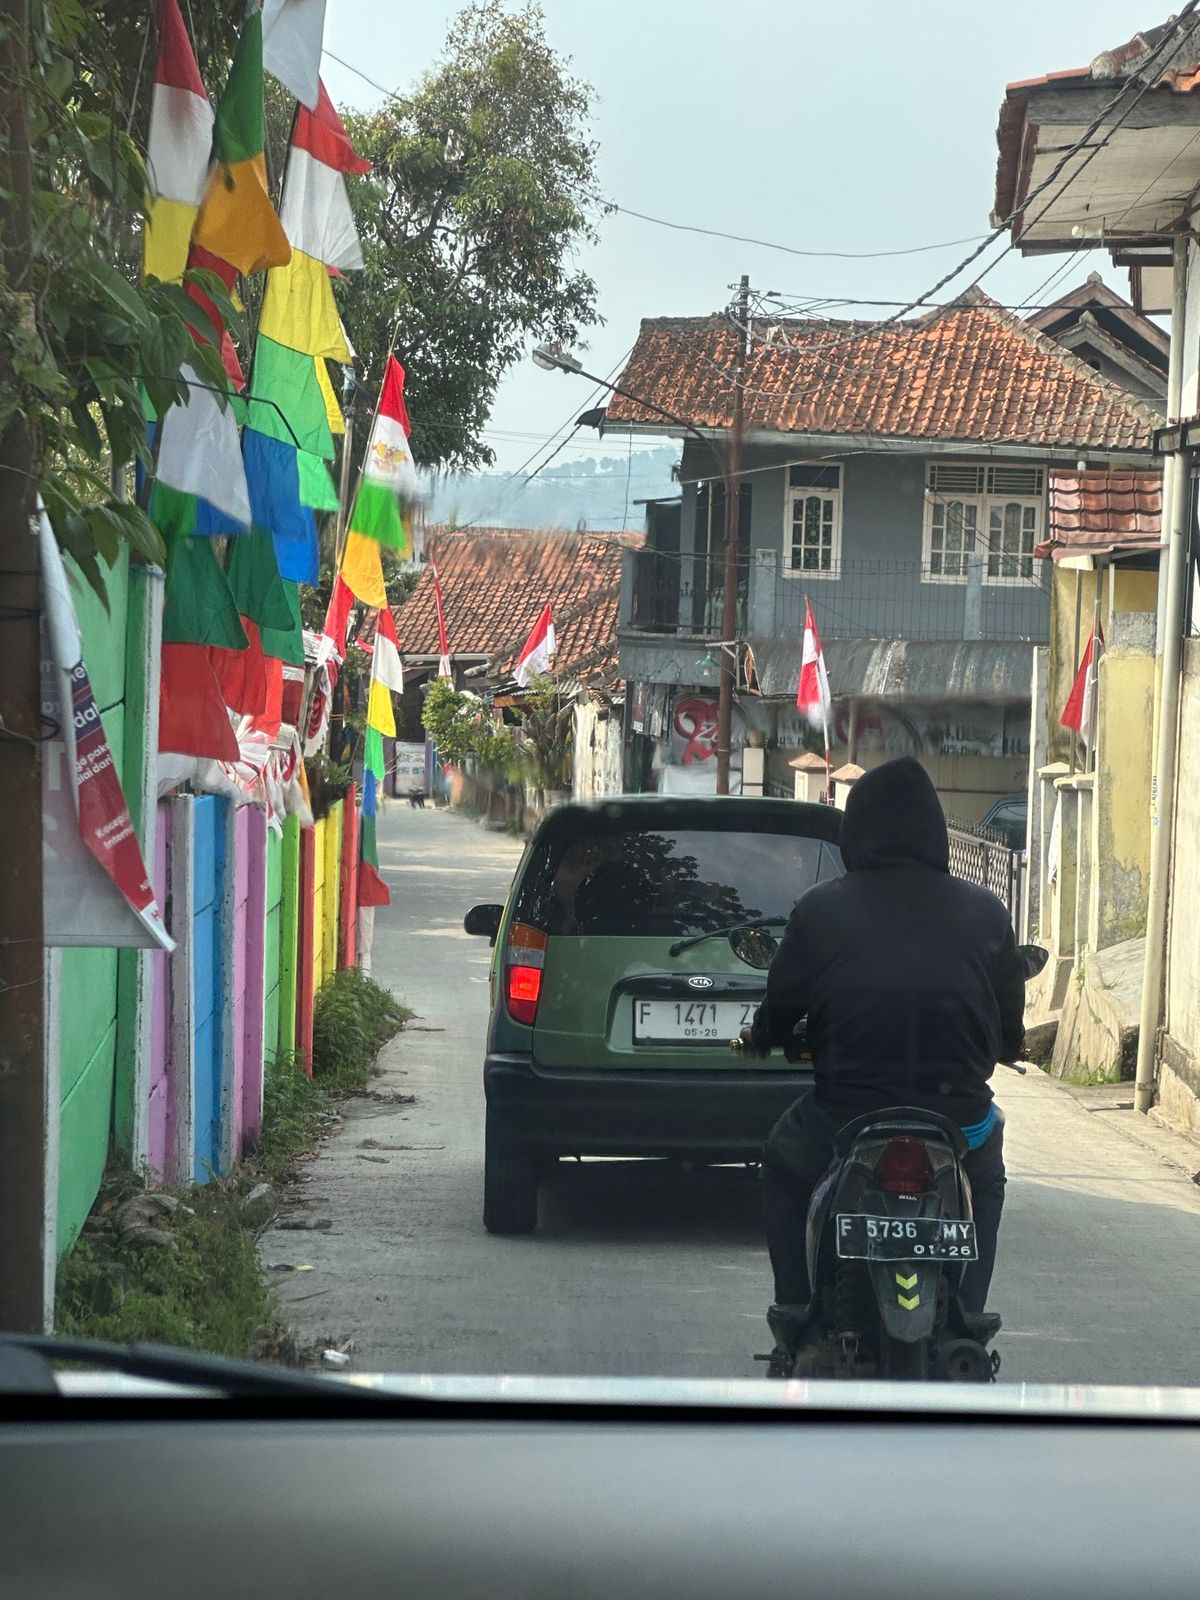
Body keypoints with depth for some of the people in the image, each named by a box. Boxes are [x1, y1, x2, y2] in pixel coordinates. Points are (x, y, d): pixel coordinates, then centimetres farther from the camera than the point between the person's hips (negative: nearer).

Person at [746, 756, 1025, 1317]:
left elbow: (780, 1008, 6)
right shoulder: (986, 913, 0)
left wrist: (756, 1037, 30)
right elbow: (1010, 1034, 9)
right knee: (984, 1186, 35)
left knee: (783, 1168, 31)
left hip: (844, 1121, -1)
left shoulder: (820, 910, -3)